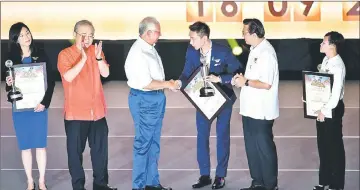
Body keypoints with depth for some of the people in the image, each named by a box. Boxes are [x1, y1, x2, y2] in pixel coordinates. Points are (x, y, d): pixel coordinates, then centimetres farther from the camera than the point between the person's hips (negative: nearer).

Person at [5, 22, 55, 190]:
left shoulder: (41, 55, -1)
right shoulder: (12, 58, 2)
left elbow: (51, 81, -2)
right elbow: (9, 87, 7)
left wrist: (45, 102, -12)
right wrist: (9, 84, -16)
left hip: (38, 106, -1)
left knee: (40, 144, 5)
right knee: (25, 145, 6)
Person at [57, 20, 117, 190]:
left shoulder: (96, 51, 6)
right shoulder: (65, 54, -7)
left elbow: (105, 73, -3)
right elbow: (68, 77, -20)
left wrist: (98, 57, -18)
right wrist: (83, 58, -26)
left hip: (97, 110, 4)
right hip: (75, 112, -4)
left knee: (100, 148, 10)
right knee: (75, 150, 4)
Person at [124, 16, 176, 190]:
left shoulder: (149, 48, 9)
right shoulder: (138, 53, -21)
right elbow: (146, 83, -24)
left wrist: (167, 83, 6)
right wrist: (167, 84, -14)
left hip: (155, 99, 10)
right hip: (144, 100, -10)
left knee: (153, 143, 17)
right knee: (143, 143, 0)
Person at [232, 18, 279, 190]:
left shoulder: (266, 53, -19)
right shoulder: (255, 50, 11)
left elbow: (266, 84, -24)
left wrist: (245, 82, -14)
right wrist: (242, 78, 4)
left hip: (261, 111, -9)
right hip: (250, 108, 9)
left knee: (265, 148, 3)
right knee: (252, 147, 16)